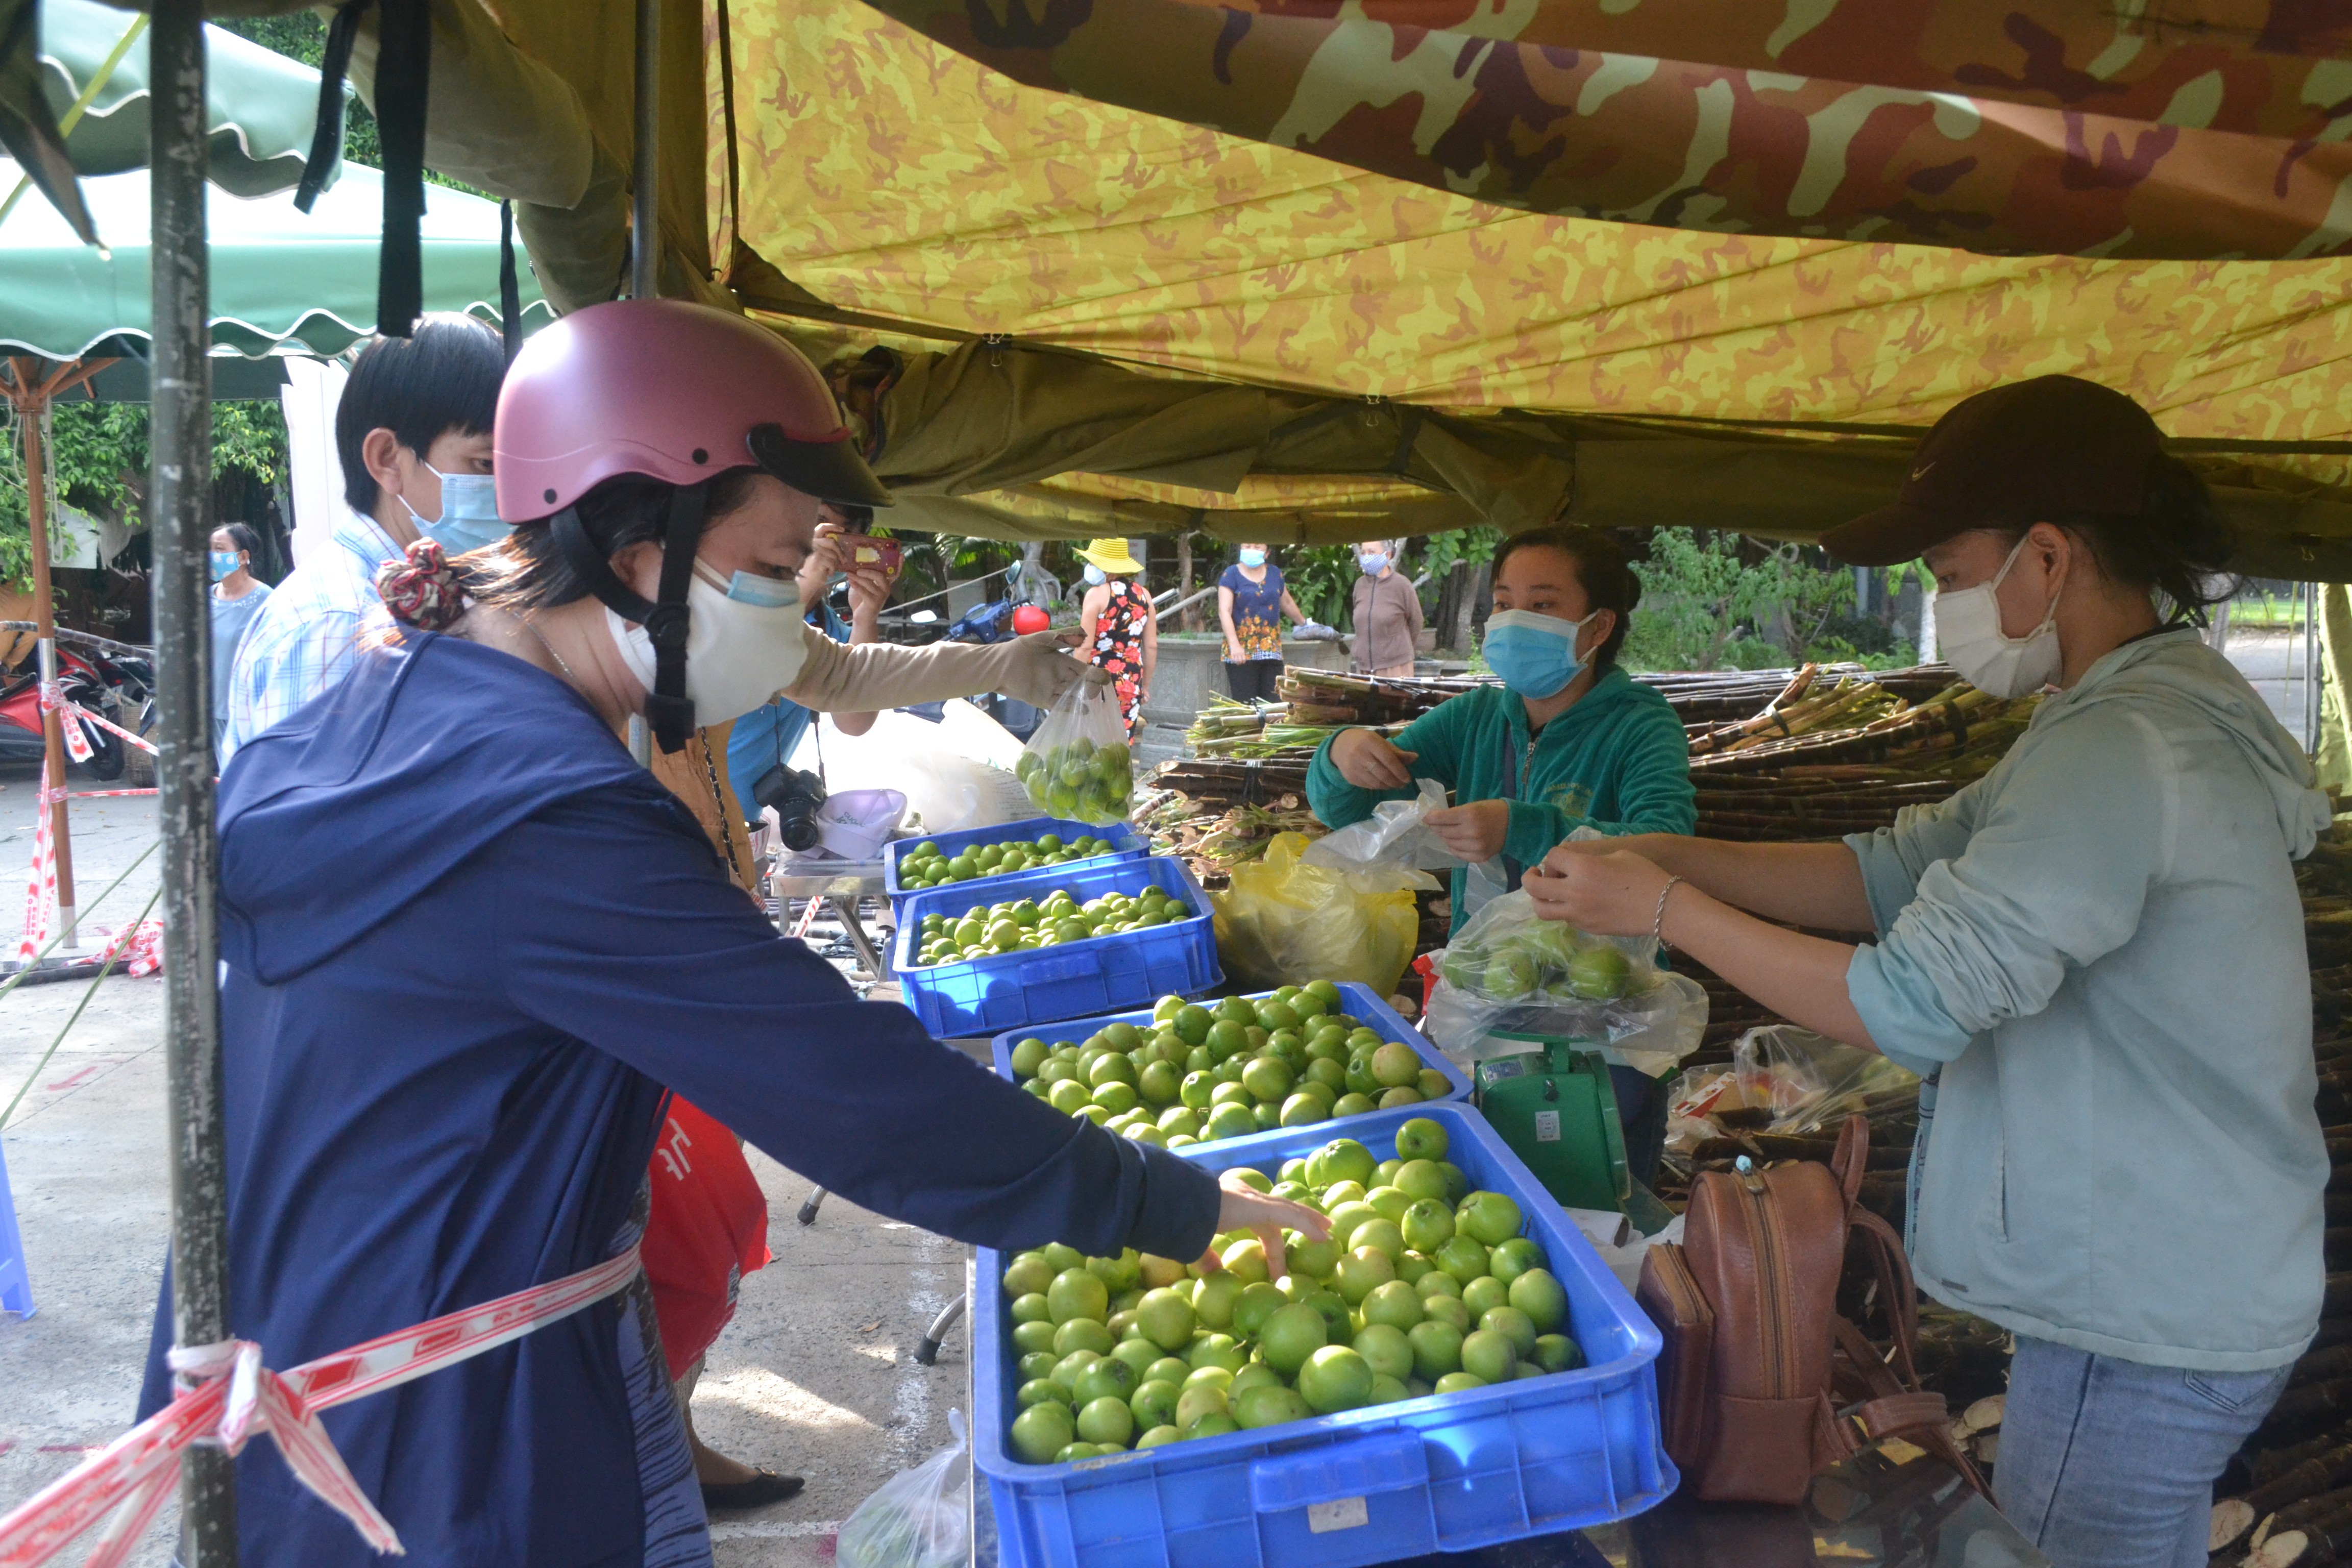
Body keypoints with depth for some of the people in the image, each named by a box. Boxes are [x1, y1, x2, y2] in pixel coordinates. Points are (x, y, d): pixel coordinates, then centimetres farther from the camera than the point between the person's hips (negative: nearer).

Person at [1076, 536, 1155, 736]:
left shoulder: (1097, 594, -8)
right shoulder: (1143, 595, 7)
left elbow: (1085, 646, -12)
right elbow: (1152, 646, 10)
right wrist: (1146, 685, 20)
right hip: (1132, 684, 5)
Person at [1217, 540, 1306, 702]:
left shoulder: (1275, 573, 15)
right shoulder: (1231, 575, 0)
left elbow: (1287, 603, 31)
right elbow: (1224, 611, -10)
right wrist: (1234, 645, -22)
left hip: (1271, 651, 4)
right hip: (1242, 652, -4)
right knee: (1245, 703, -9)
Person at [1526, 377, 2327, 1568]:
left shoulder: (2122, 752, -26)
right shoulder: (2152, 710, 9)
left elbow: (1910, 1003, -28)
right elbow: (1898, 872, 7)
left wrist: (1664, 908, -18)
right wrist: (1665, 855, -3)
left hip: (2143, 1330, -10)